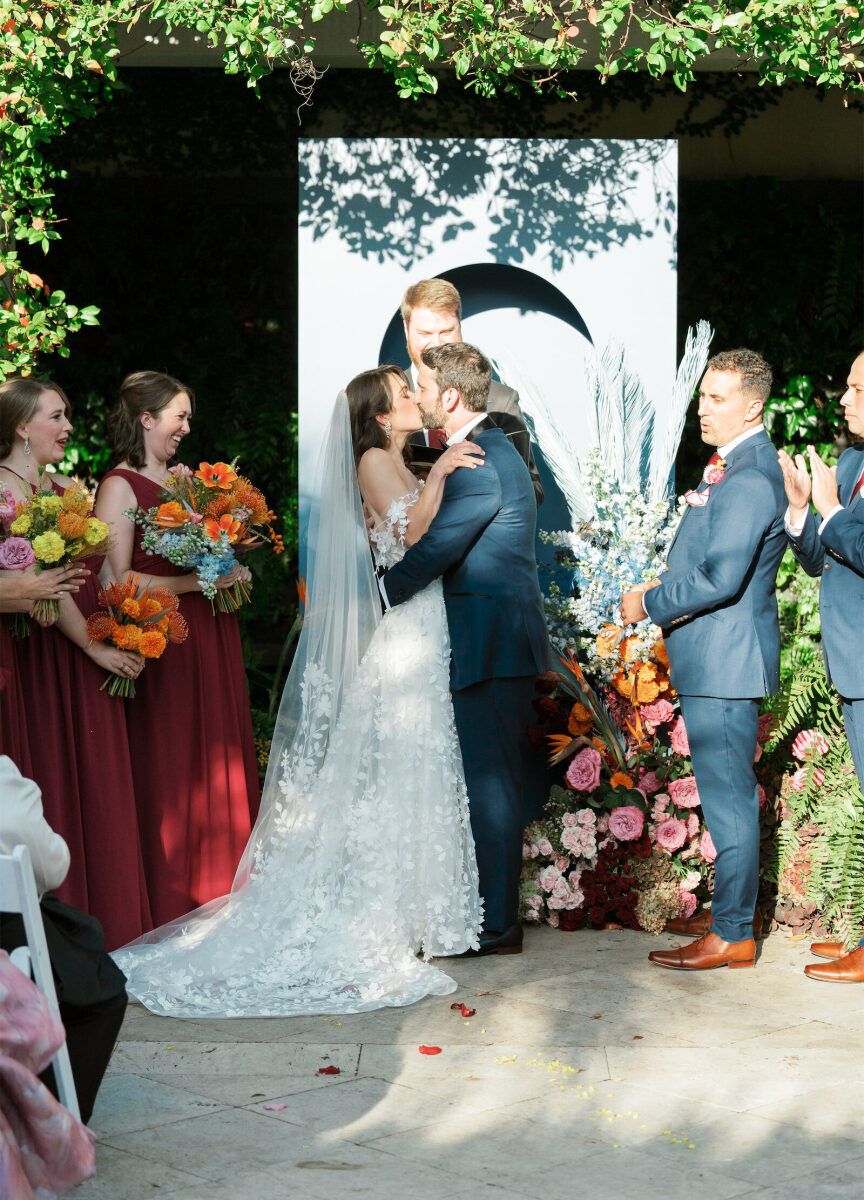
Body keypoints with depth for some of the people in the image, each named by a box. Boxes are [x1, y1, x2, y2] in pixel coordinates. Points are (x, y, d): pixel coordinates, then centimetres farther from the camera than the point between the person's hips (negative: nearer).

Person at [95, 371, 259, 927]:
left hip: (213, 641, 8)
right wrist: (195, 582, -18)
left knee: (220, 766, 8)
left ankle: (220, 895, 16)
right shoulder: (119, 487, -9)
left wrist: (232, 571, 6)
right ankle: (174, 905, 4)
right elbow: (118, 581, -17)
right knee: (171, 772, -4)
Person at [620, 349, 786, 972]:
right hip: (715, 659, 11)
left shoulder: (751, 478, -21)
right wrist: (665, 588, 12)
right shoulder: (735, 465, 13)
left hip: (725, 661, -11)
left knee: (729, 796, -4)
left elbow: (721, 578, -26)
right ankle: (732, 909, 30)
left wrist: (648, 604, -15)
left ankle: (733, 935, 3)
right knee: (728, 793, 19)